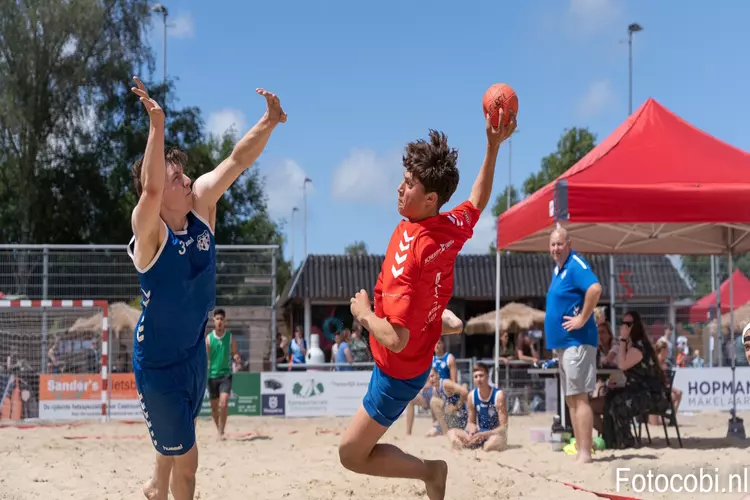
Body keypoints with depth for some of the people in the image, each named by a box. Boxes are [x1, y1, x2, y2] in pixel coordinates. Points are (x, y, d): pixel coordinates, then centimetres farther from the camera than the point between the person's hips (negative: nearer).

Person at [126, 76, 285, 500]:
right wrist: (157, 125, -55)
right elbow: (150, 189, -45)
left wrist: (270, 120, -25)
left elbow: (238, 161, -12)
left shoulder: (202, 206, -8)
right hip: (157, 359, -7)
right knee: (186, 457, 1)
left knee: (177, 432, 29)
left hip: (195, 350, 7)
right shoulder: (150, 232, -25)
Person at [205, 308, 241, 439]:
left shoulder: (230, 338, -2)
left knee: (224, 403, -19)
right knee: (214, 406, 10)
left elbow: (235, 353, 3)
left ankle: (221, 431, -10)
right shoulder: (209, 338, -1)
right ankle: (219, 429, 29)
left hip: (226, 374, -2)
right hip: (212, 375, 2)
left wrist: (237, 358, -20)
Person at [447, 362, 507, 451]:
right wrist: (472, 433, -15)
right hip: (479, 434, 4)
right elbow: (471, 422, 9)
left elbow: (503, 427, -17)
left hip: (496, 434, -4)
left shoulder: (498, 395, -16)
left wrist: (484, 434, -29)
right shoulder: (472, 396, -1)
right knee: (451, 432, -12)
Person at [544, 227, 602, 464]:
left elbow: (595, 288, -30)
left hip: (576, 341, -10)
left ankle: (585, 453, -11)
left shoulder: (576, 265, -13)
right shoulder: (558, 269, 16)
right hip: (562, 342, 10)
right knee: (571, 399, 11)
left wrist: (583, 319, -23)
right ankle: (580, 450, 15)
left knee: (579, 397, -11)